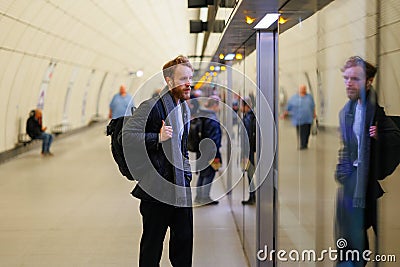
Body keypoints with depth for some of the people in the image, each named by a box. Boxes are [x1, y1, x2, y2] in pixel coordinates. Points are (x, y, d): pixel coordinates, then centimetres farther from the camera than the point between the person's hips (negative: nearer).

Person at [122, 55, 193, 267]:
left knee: (184, 241, 12)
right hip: (156, 188, -8)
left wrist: (187, 173, 16)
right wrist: (157, 138, -28)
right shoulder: (151, 107, -14)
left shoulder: (184, 108, 13)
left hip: (181, 187, 8)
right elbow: (127, 135, -20)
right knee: (152, 244, 4)